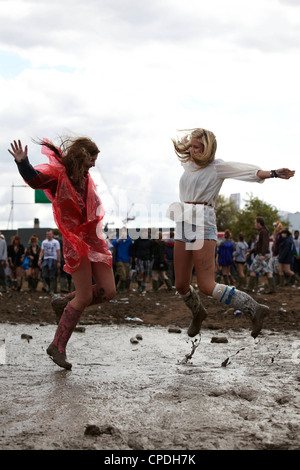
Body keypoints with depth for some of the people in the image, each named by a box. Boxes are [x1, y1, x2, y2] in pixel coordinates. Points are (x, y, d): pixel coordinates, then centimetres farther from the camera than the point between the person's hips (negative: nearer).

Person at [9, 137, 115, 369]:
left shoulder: (85, 176, 15)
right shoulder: (57, 172, -8)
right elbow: (35, 179, -28)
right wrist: (22, 162, -45)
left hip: (94, 238, 7)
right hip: (75, 240, -7)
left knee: (108, 291, 1)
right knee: (84, 297, -8)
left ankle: (64, 304, 23)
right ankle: (58, 346, 5)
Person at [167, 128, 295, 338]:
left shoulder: (216, 167, -3)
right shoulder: (188, 164, 15)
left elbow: (245, 170, -17)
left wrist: (272, 173, -27)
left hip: (203, 225, -7)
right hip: (183, 226, 7)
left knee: (207, 286, -16)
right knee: (181, 285, 8)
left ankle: (255, 309, -8)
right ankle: (198, 313, 38)